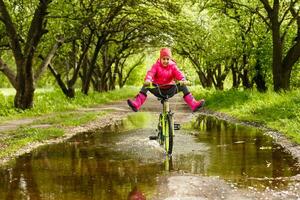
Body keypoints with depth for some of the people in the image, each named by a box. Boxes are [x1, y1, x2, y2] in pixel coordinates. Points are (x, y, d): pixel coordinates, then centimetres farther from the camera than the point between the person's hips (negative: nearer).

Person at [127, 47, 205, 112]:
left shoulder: (173, 66, -2)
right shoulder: (156, 66, -6)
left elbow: (178, 74, -17)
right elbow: (150, 73, -23)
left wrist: (183, 80, -40)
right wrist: (147, 80, -46)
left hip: (170, 90, 1)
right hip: (157, 89, -1)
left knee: (183, 86, -17)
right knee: (146, 86, -24)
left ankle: (193, 104, -20)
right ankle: (136, 104, -32)